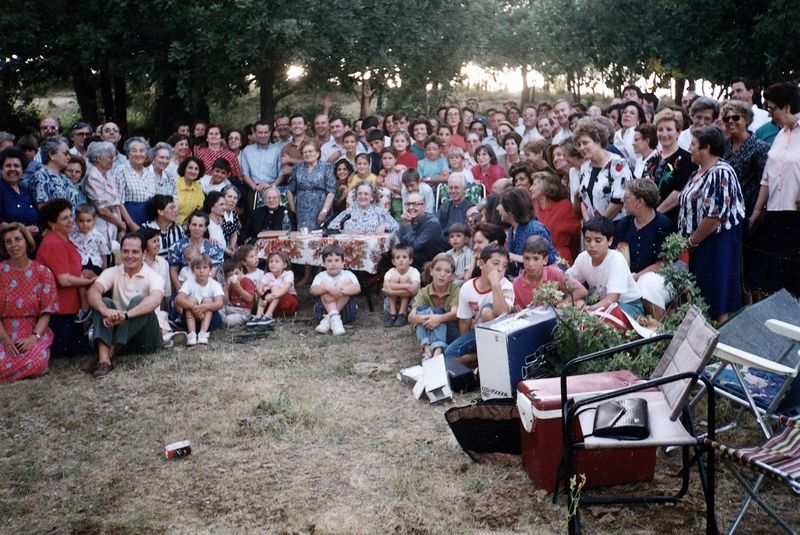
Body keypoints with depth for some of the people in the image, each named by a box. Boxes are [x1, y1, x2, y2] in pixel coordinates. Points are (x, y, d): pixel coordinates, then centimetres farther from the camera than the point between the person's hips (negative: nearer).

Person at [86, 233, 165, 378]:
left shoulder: (153, 277, -9)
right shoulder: (112, 272, 1)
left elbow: (156, 299, -31)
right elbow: (93, 292, -18)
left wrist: (125, 315, -45)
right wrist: (106, 311, -41)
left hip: (145, 338, -3)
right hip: (118, 329, 3)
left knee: (139, 300, -27)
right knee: (103, 302, -21)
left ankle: (110, 353, -32)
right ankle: (104, 359, -40)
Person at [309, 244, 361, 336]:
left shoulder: (348, 274, 8)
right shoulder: (321, 276, 8)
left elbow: (357, 289, -13)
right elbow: (313, 290, -14)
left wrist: (340, 291, -29)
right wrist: (329, 289, -34)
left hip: (346, 309, 0)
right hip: (323, 310, 0)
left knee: (346, 280, -17)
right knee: (326, 282, -17)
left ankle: (328, 319, -28)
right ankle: (334, 318, -39)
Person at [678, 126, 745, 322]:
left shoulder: (720, 173, -17)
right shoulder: (700, 172, 13)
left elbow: (714, 216, -23)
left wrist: (692, 240, -14)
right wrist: (689, 241, 10)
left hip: (716, 245, -9)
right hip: (698, 245, 9)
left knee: (717, 300, -1)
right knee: (699, 299, 15)